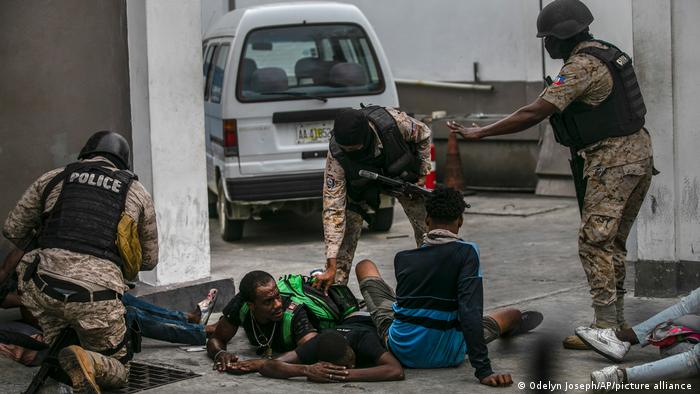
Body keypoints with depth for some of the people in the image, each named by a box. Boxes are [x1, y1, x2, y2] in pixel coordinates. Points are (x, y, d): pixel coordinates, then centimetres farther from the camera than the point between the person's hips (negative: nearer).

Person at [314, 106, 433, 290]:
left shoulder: (393, 121, -41)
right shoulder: (337, 156, -38)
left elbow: (423, 134, -15)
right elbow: (333, 208, -36)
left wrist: (422, 173, -12)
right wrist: (331, 266, -40)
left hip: (402, 174, 1)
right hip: (362, 184, -1)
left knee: (427, 227, 2)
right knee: (346, 233, -17)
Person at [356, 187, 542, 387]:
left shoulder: (402, 258, -4)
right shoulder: (467, 252, -16)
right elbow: (470, 311, -25)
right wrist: (483, 371, -26)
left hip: (401, 350, 2)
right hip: (444, 356, -2)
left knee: (365, 266, 23)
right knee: (512, 315, 22)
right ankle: (512, 326, 62)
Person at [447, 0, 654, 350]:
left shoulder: (581, 66, -16)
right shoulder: (607, 54, 14)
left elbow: (533, 114, -20)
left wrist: (479, 133, -17)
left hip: (612, 160, -10)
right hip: (637, 154, 10)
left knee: (595, 242, -9)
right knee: (612, 242, 14)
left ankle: (605, 327, -12)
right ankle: (617, 321, 18)